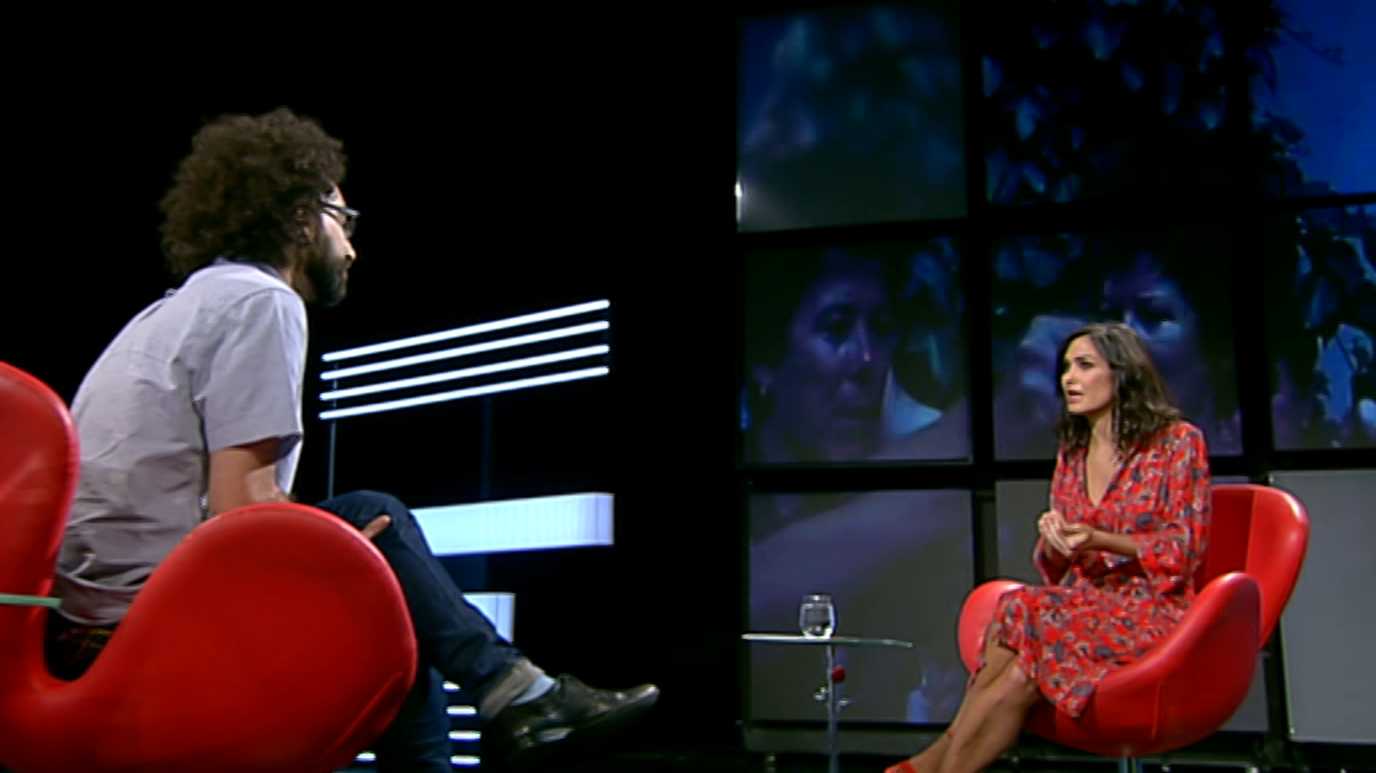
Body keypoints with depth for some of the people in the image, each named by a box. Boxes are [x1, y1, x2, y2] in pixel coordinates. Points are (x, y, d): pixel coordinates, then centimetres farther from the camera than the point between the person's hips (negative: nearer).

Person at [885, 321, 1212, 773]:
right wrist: (1053, 541, -10)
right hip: (1084, 605, 5)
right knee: (1020, 673, -30)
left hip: (1151, 611, -5)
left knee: (1024, 617, -31)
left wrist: (1100, 541, -19)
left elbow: (1185, 548, -5)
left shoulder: (1177, 441, -1)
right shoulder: (1071, 453, 15)